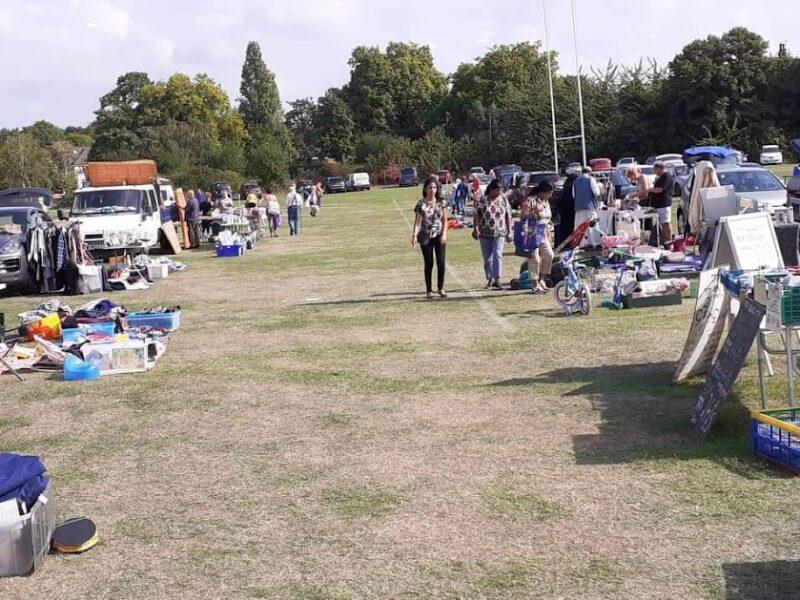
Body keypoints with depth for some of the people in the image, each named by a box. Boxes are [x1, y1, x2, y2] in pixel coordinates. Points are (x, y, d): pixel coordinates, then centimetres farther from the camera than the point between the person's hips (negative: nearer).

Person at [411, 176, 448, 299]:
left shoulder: (441, 203, 3)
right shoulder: (421, 204, -3)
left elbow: (445, 220, 4)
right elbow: (417, 221, -6)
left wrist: (444, 234, -8)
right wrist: (414, 235, -19)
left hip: (439, 236, 2)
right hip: (426, 237, -2)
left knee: (441, 263, -1)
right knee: (429, 264, 3)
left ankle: (441, 288, 11)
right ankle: (429, 290, 11)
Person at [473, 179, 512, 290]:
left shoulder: (504, 200, 6)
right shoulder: (483, 200, 1)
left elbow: (508, 216, 9)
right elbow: (477, 215, -1)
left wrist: (509, 232, 7)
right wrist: (476, 228, -14)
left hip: (499, 233, 0)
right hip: (485, 233, 0)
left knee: (497, 255, -15)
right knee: (487, 258, 7)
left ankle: (497, 280, -18)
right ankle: (489, 279, 20)